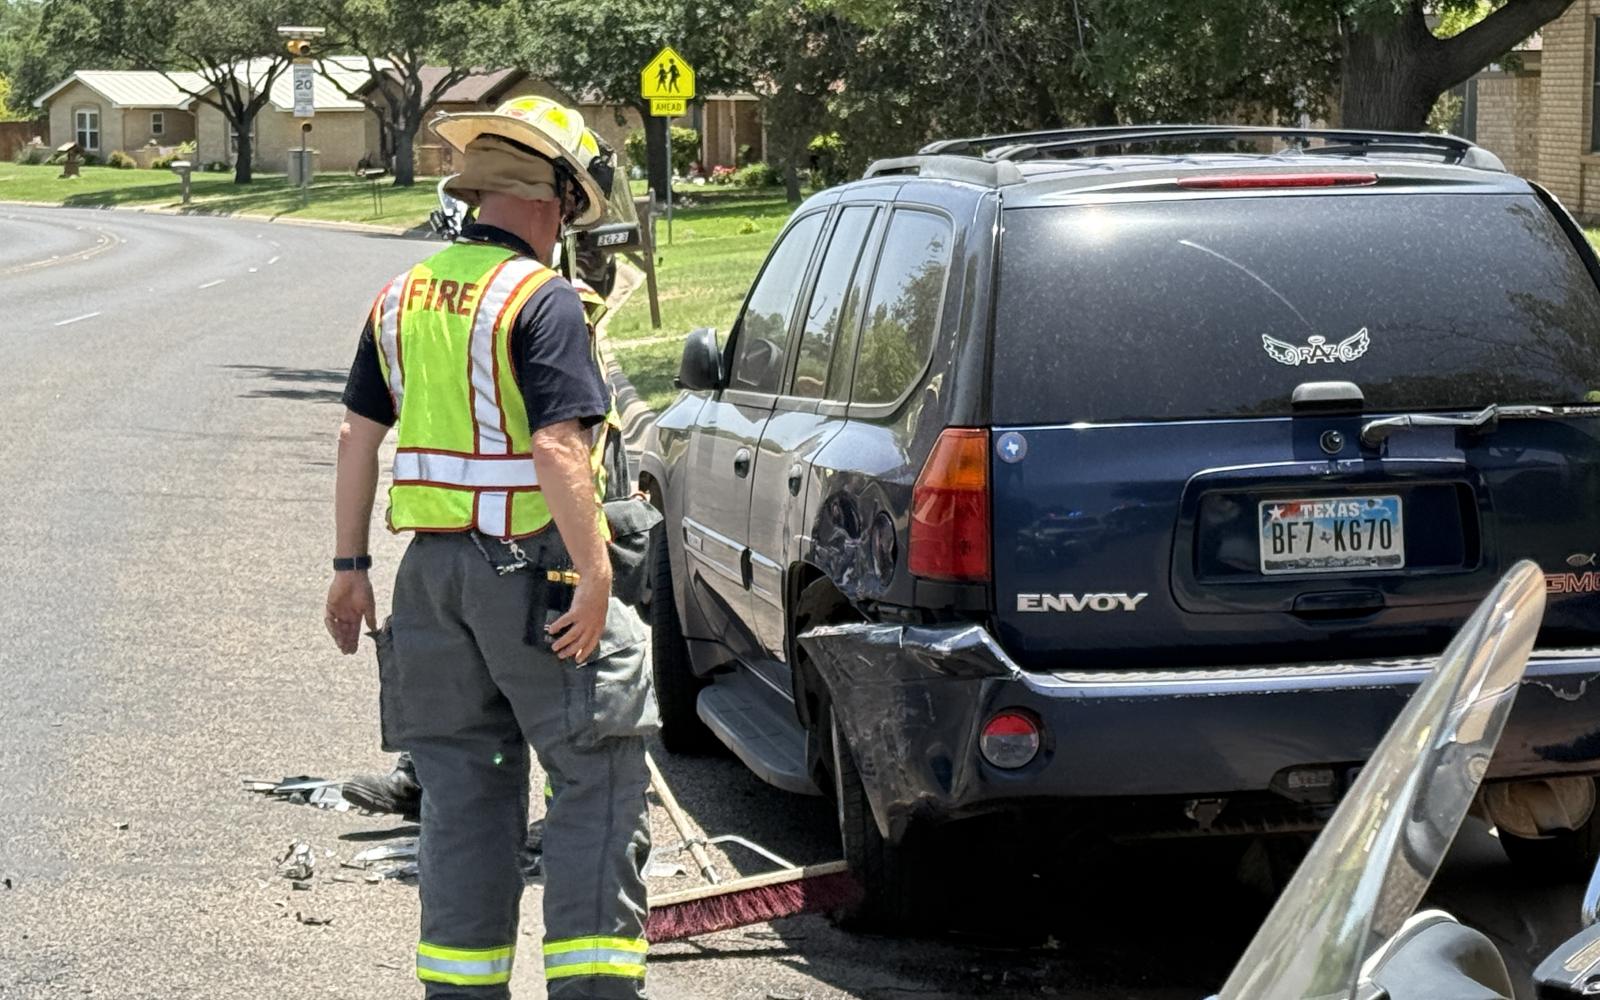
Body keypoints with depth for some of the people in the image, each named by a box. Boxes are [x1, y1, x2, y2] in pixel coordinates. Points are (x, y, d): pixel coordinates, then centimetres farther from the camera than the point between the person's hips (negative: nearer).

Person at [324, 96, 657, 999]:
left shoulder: (404, 297, 10)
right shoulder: (542, 298, -13)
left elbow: (360, 435, 13)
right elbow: (556, 450, -22)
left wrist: (351, 565, 19)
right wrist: (594, 579, -20)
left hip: (435, 567, 7)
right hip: (531, 566, -7)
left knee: (462, 790, 14)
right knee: (598, 784, 1)